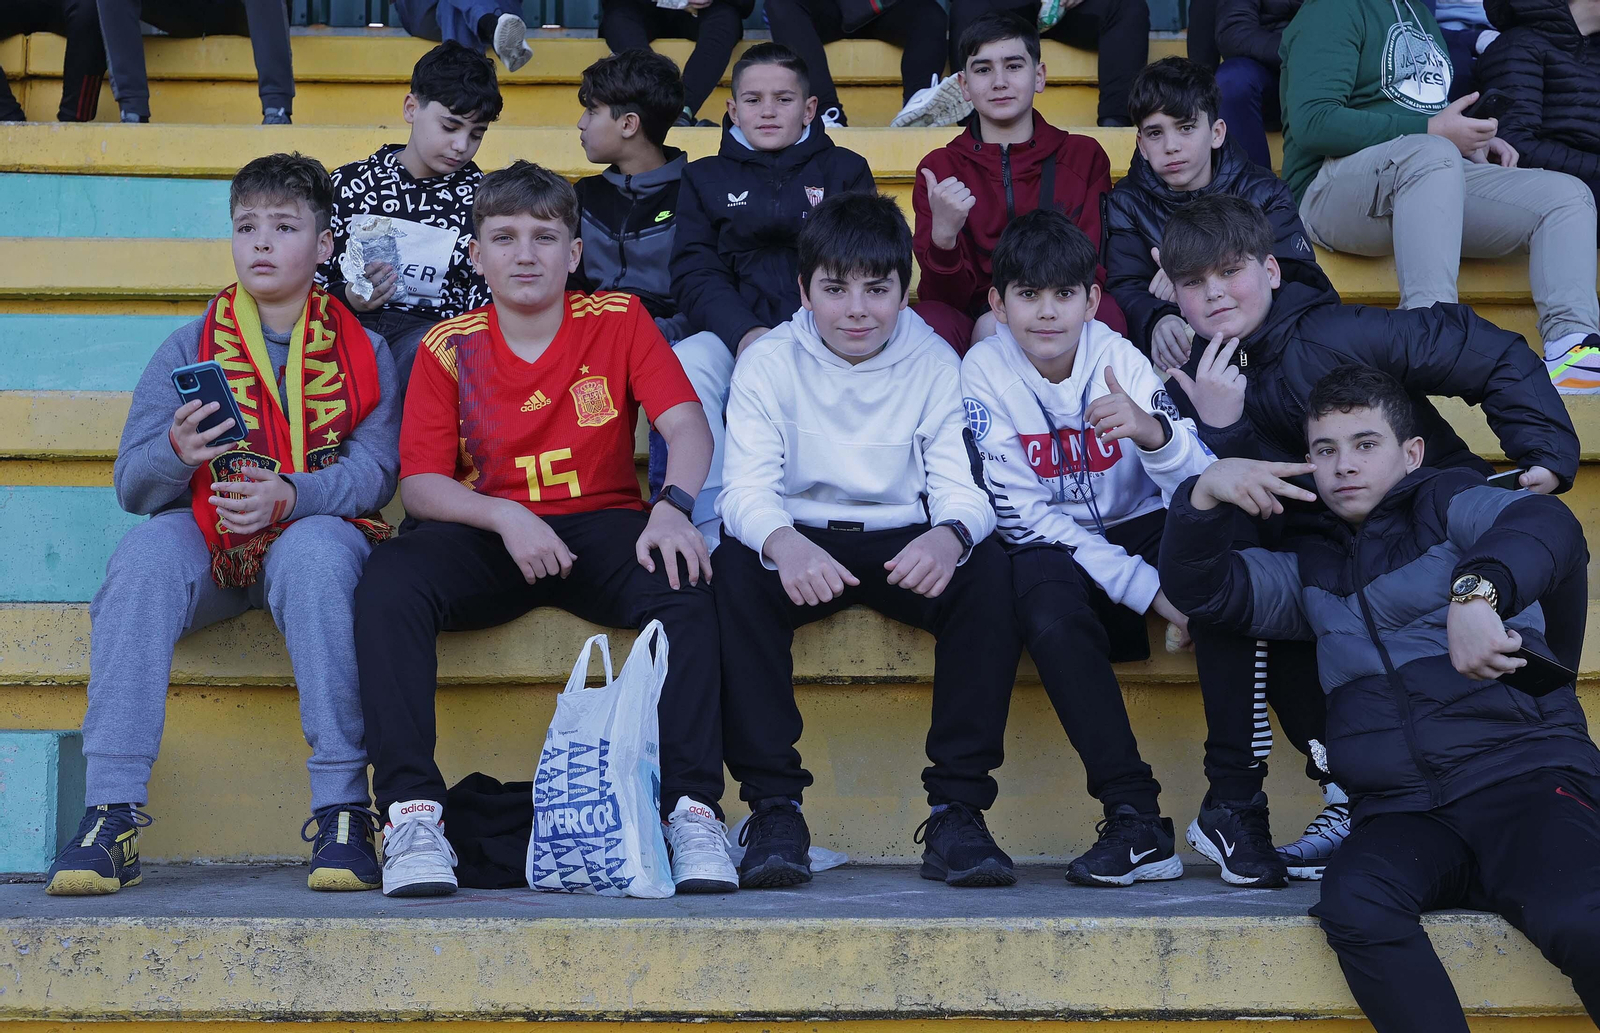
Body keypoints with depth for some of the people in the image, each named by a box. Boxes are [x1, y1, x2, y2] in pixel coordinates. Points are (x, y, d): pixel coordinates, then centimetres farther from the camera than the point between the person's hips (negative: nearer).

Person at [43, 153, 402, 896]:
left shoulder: (361, 351, 9)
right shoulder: (190, 348, 12)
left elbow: (374, 470, -6)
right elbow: (132, 484, 3)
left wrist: (290, 495, -27)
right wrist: (175, 454, -22)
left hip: (317, 528, -1)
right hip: (206, 539, 2)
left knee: (314, 554, -37)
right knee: (144, 554, -32)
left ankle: (343, 808, -36)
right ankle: (110, 815, -35)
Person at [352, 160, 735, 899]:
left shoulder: (618, 321, 5)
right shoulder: (449, 348, 5)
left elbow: (687, 426, -5)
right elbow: (419, 483, -1)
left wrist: (672, 506, -27)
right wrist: (505, 516, -21)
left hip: (601, 529, 0)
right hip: (487, 536, 0)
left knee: (683, 584, -33)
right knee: (389, 580, -31)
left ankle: (693, 809, -31)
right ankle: (412, 813, -33)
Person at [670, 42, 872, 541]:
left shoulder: (845, 170, 19)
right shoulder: (705, 178, 20)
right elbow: (695, 275, 6)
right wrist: (746, 334, -15)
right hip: (734, 334, 1)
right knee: (685, 364, -33)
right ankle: (713, 537, -34)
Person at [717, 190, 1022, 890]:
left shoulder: (935, 365, 0)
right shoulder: (769, 364, -3)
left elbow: (962, 487, -10)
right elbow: (747, 489, -14)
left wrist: (950, 536, -37)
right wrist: (783, 541, -40)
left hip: (903, 543, 1)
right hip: (800, 545, -1)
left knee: (990, 570, -29)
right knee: (736, 568, -33)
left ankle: (957, 810, -26)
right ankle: (774, 805, -28)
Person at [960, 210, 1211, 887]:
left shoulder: (1121, 361, -9)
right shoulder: (985, 372, -11)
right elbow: (1024, 519, -14)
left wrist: (1153, 432, -40)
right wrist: (1144, 586, -23)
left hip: (1139, 529, 1)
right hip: (1053, 548, -1)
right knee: (1051, 619, -36)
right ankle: (1134, 818, -30)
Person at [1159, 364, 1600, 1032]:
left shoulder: (1448, 504, 12)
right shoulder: (1311, 566, 27)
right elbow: (1196, 587, 19)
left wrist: (1476, 593, -32)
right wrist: (1205, 495, -2)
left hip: (1522, 771, -4)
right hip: (1402, 812, 4)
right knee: (1354, 899, -32)